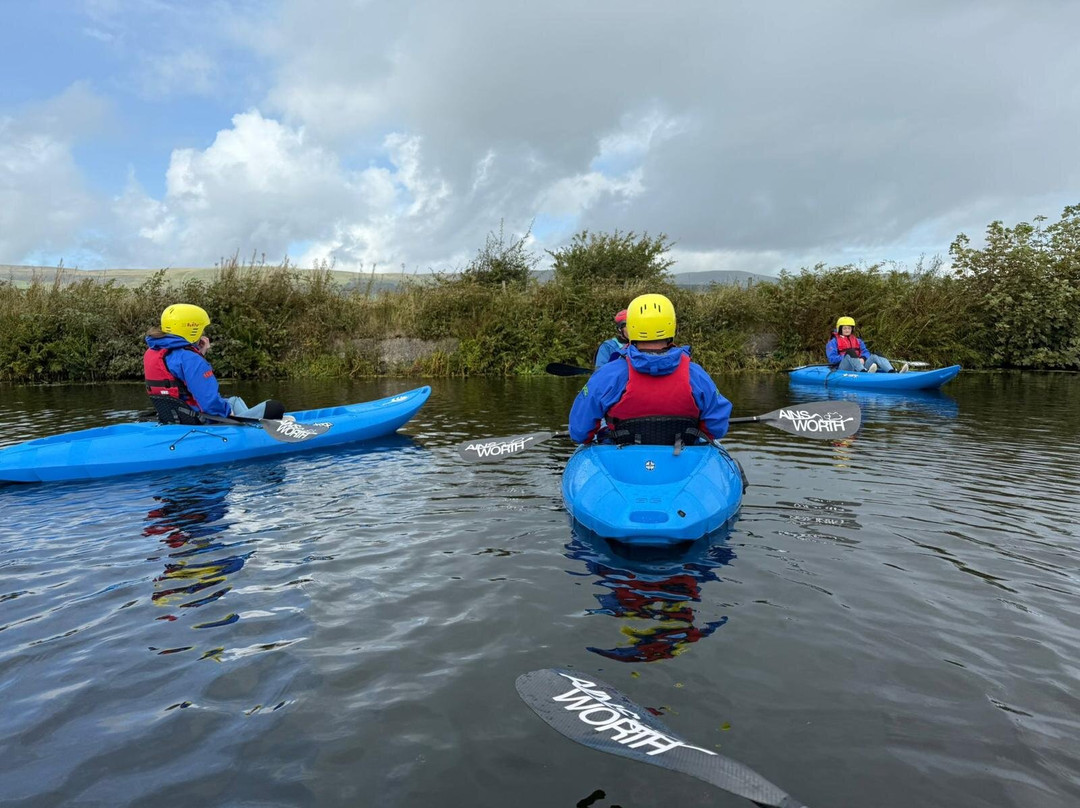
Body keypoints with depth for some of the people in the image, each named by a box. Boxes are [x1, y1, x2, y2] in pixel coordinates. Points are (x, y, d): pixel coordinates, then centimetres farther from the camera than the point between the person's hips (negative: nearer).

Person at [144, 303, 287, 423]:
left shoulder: (152, 352, 7)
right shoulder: (188, 359, -23)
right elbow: (210, 401, -29)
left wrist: (199, 355, 9)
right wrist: (230, 413, -10)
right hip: (201, 422, -10)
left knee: (234, 400, 37)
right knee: (276, 407, -8)